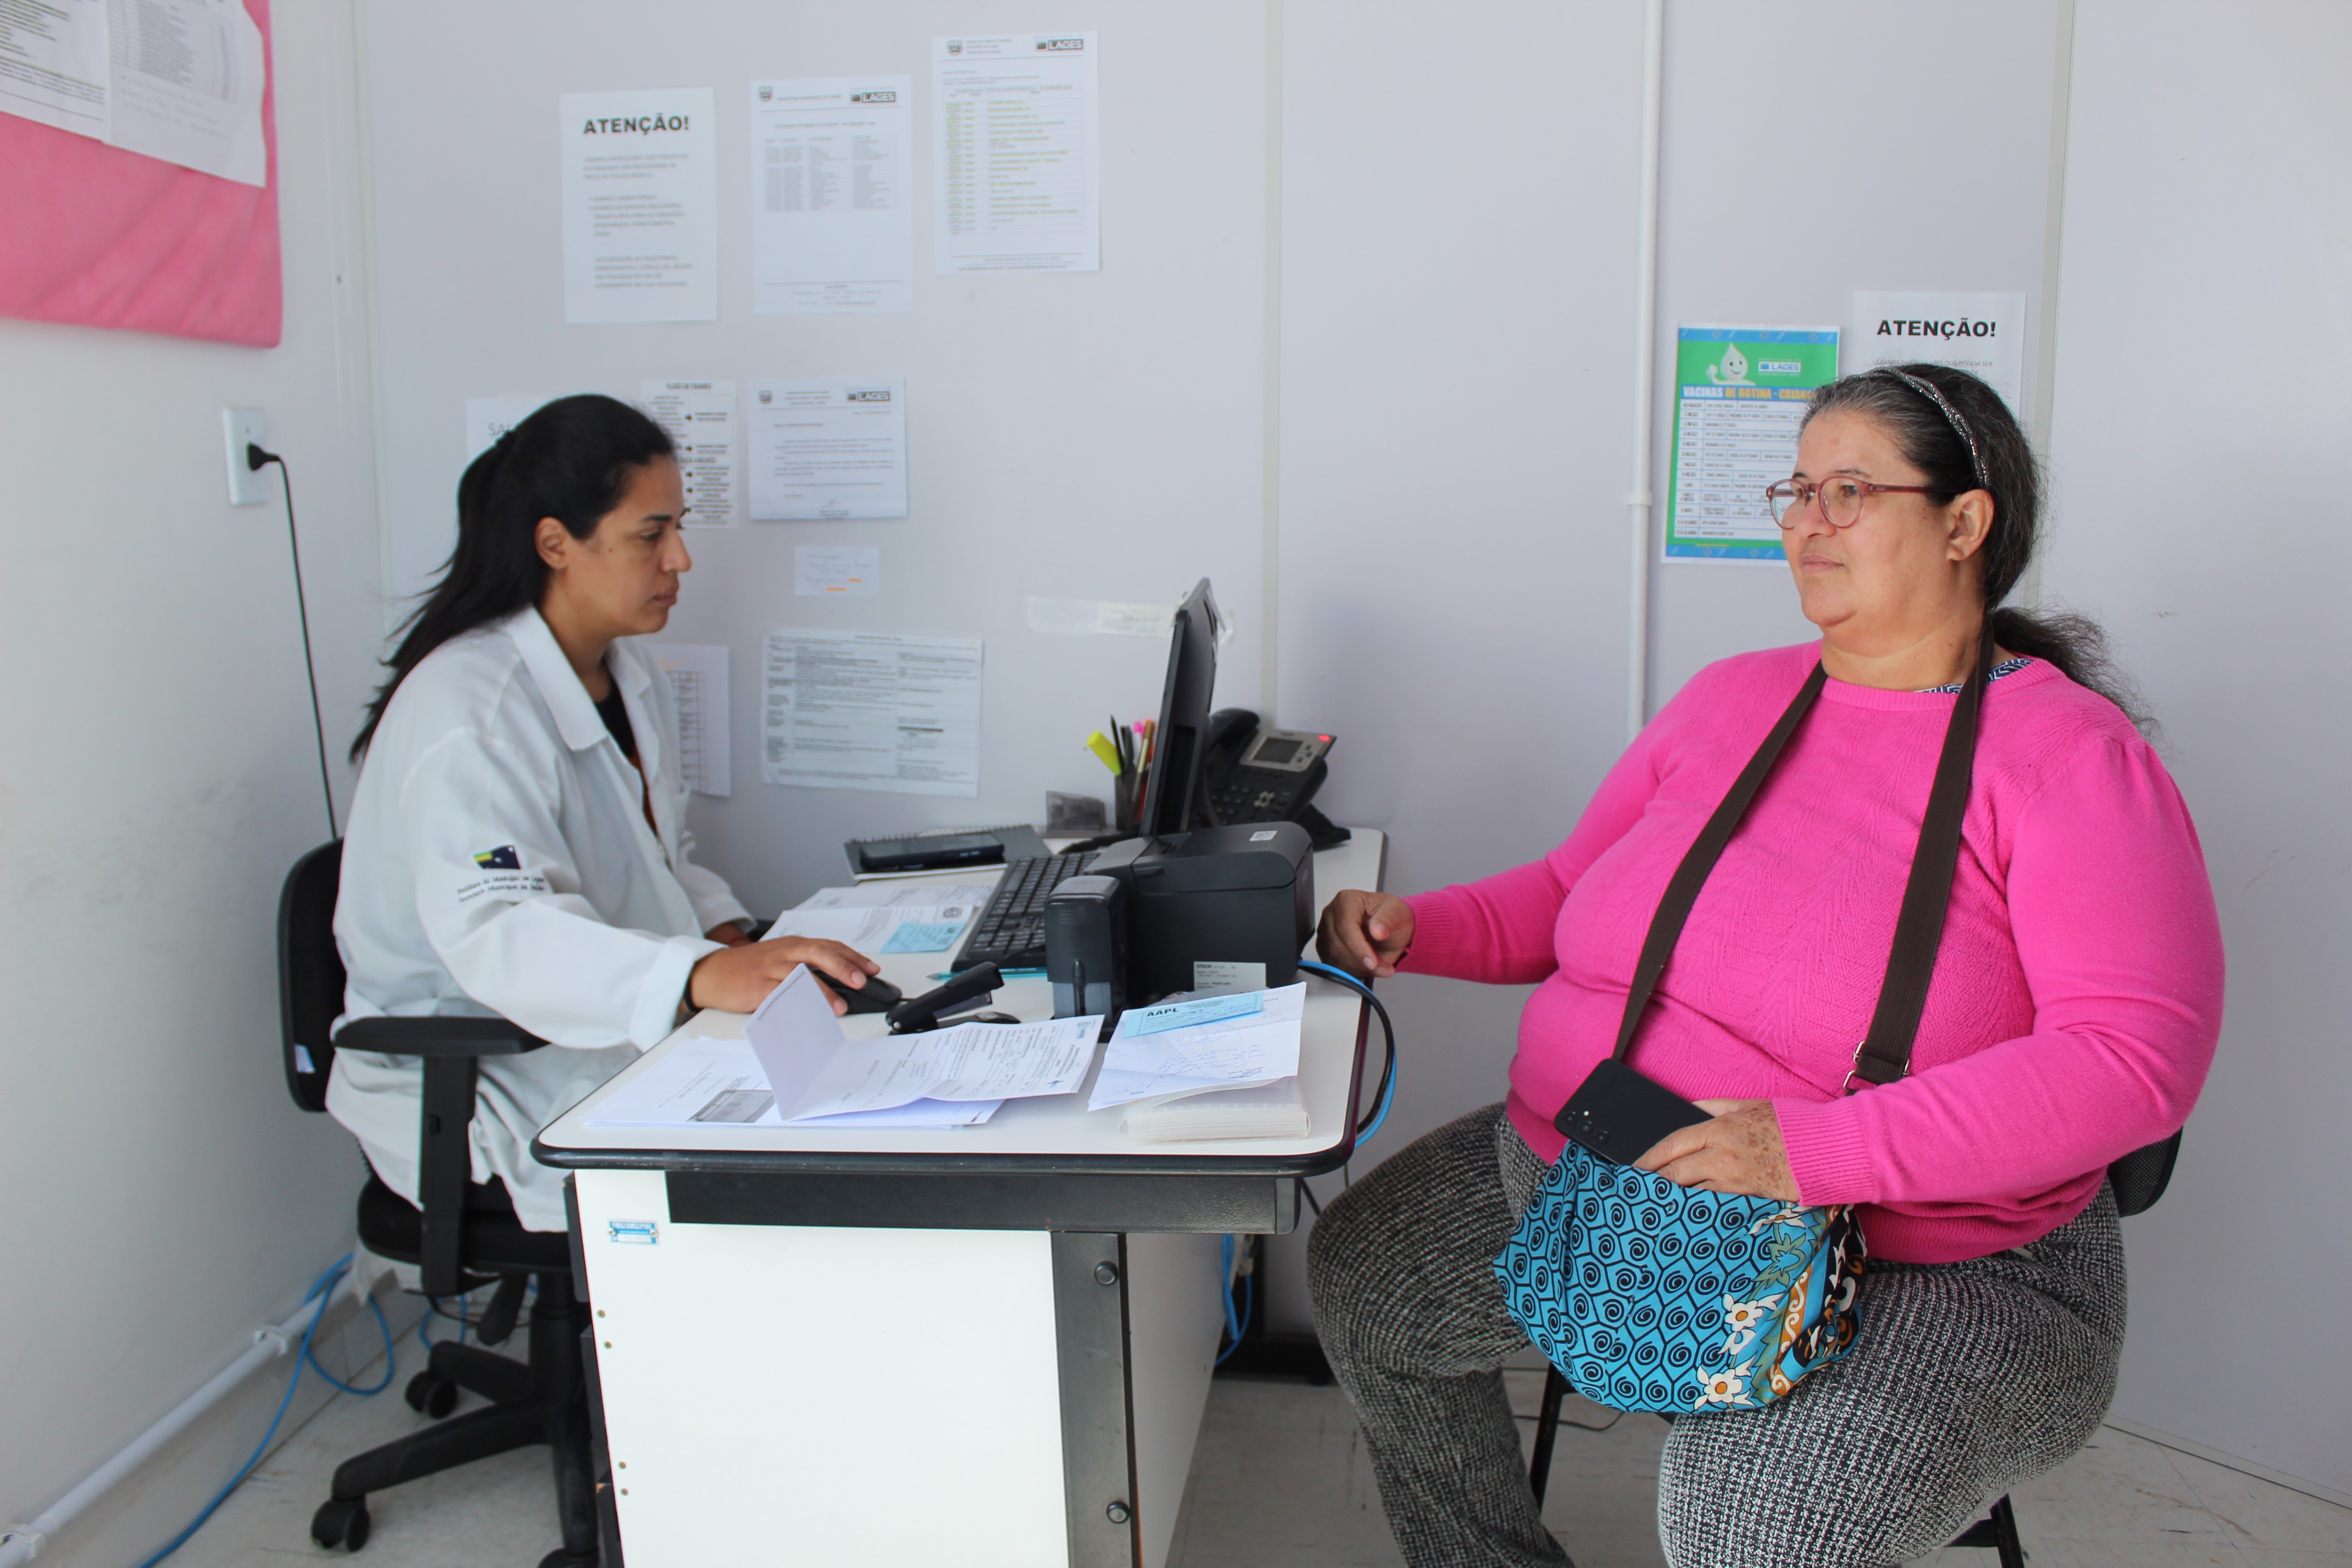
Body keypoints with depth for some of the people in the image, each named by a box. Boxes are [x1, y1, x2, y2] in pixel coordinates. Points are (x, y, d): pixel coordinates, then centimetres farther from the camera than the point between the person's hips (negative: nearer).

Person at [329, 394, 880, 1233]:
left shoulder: (630, 677, 11)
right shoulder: (467, 710, -20)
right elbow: (499, 930, -35)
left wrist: (728, 933, 0)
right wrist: (707, 976, -51)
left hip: (619, 1034, 9)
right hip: (474, 1087, -9)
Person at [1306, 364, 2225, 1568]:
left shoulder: (2067, 754, -11)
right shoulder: (1730, 698, 8)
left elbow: (2134, 1060, -22)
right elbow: (1570, 893, 18)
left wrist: (1818, 1150, -31)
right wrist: (1417, 930, -1)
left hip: (1924, 1273, -6)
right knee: (1362, 1274, 6)